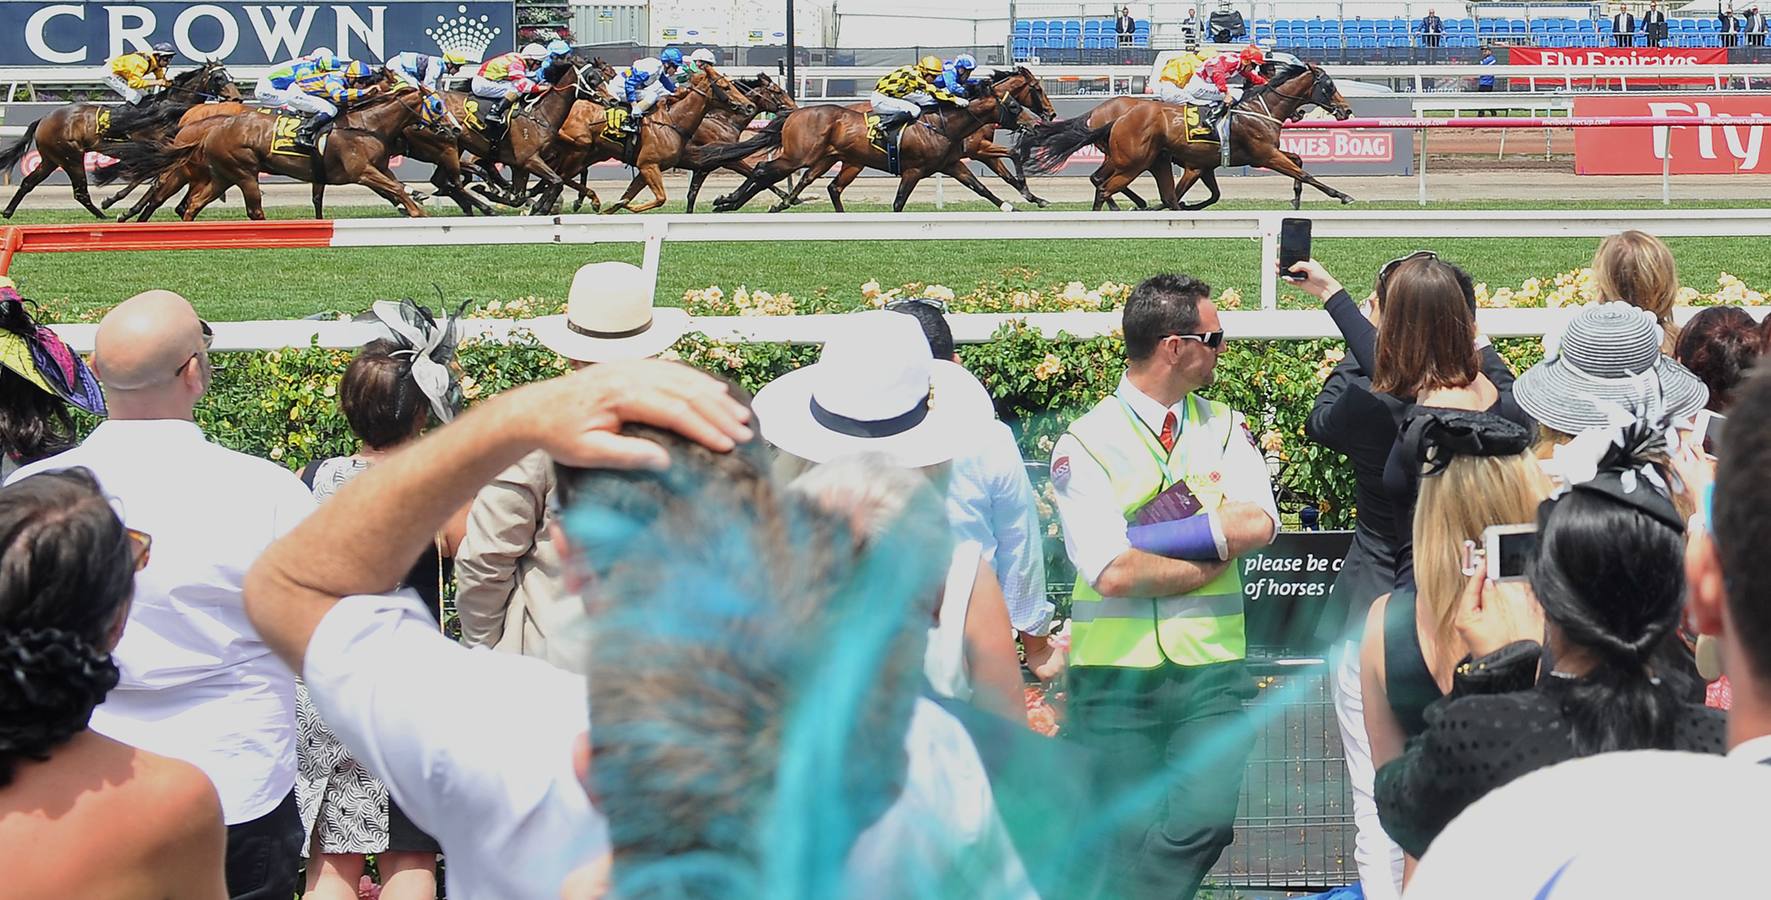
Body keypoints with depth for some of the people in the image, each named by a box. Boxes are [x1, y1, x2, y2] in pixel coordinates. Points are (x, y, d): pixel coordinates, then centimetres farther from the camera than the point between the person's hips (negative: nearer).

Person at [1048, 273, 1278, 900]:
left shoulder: (1225, 428, 11)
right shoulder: (1085, 443, -2)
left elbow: (1258, 524, -8)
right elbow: (1113, 572, -14)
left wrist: (1144, 537, -13)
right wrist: (1215, 551, -6)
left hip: (1212, 673, 3)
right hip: (1117, 679, -2)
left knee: (1205, 819, -17)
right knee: (1132, 841, -2)